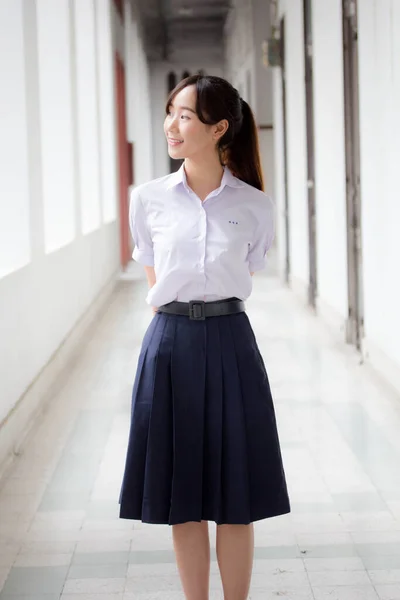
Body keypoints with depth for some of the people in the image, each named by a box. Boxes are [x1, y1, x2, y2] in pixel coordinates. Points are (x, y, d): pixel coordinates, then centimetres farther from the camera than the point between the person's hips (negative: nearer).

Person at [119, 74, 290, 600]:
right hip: (171, 342, 1)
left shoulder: (254, 207, -1)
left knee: (236, 499, 6)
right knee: (183, 501, 8)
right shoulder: (149, 200, 2)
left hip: (229, 343, -1)